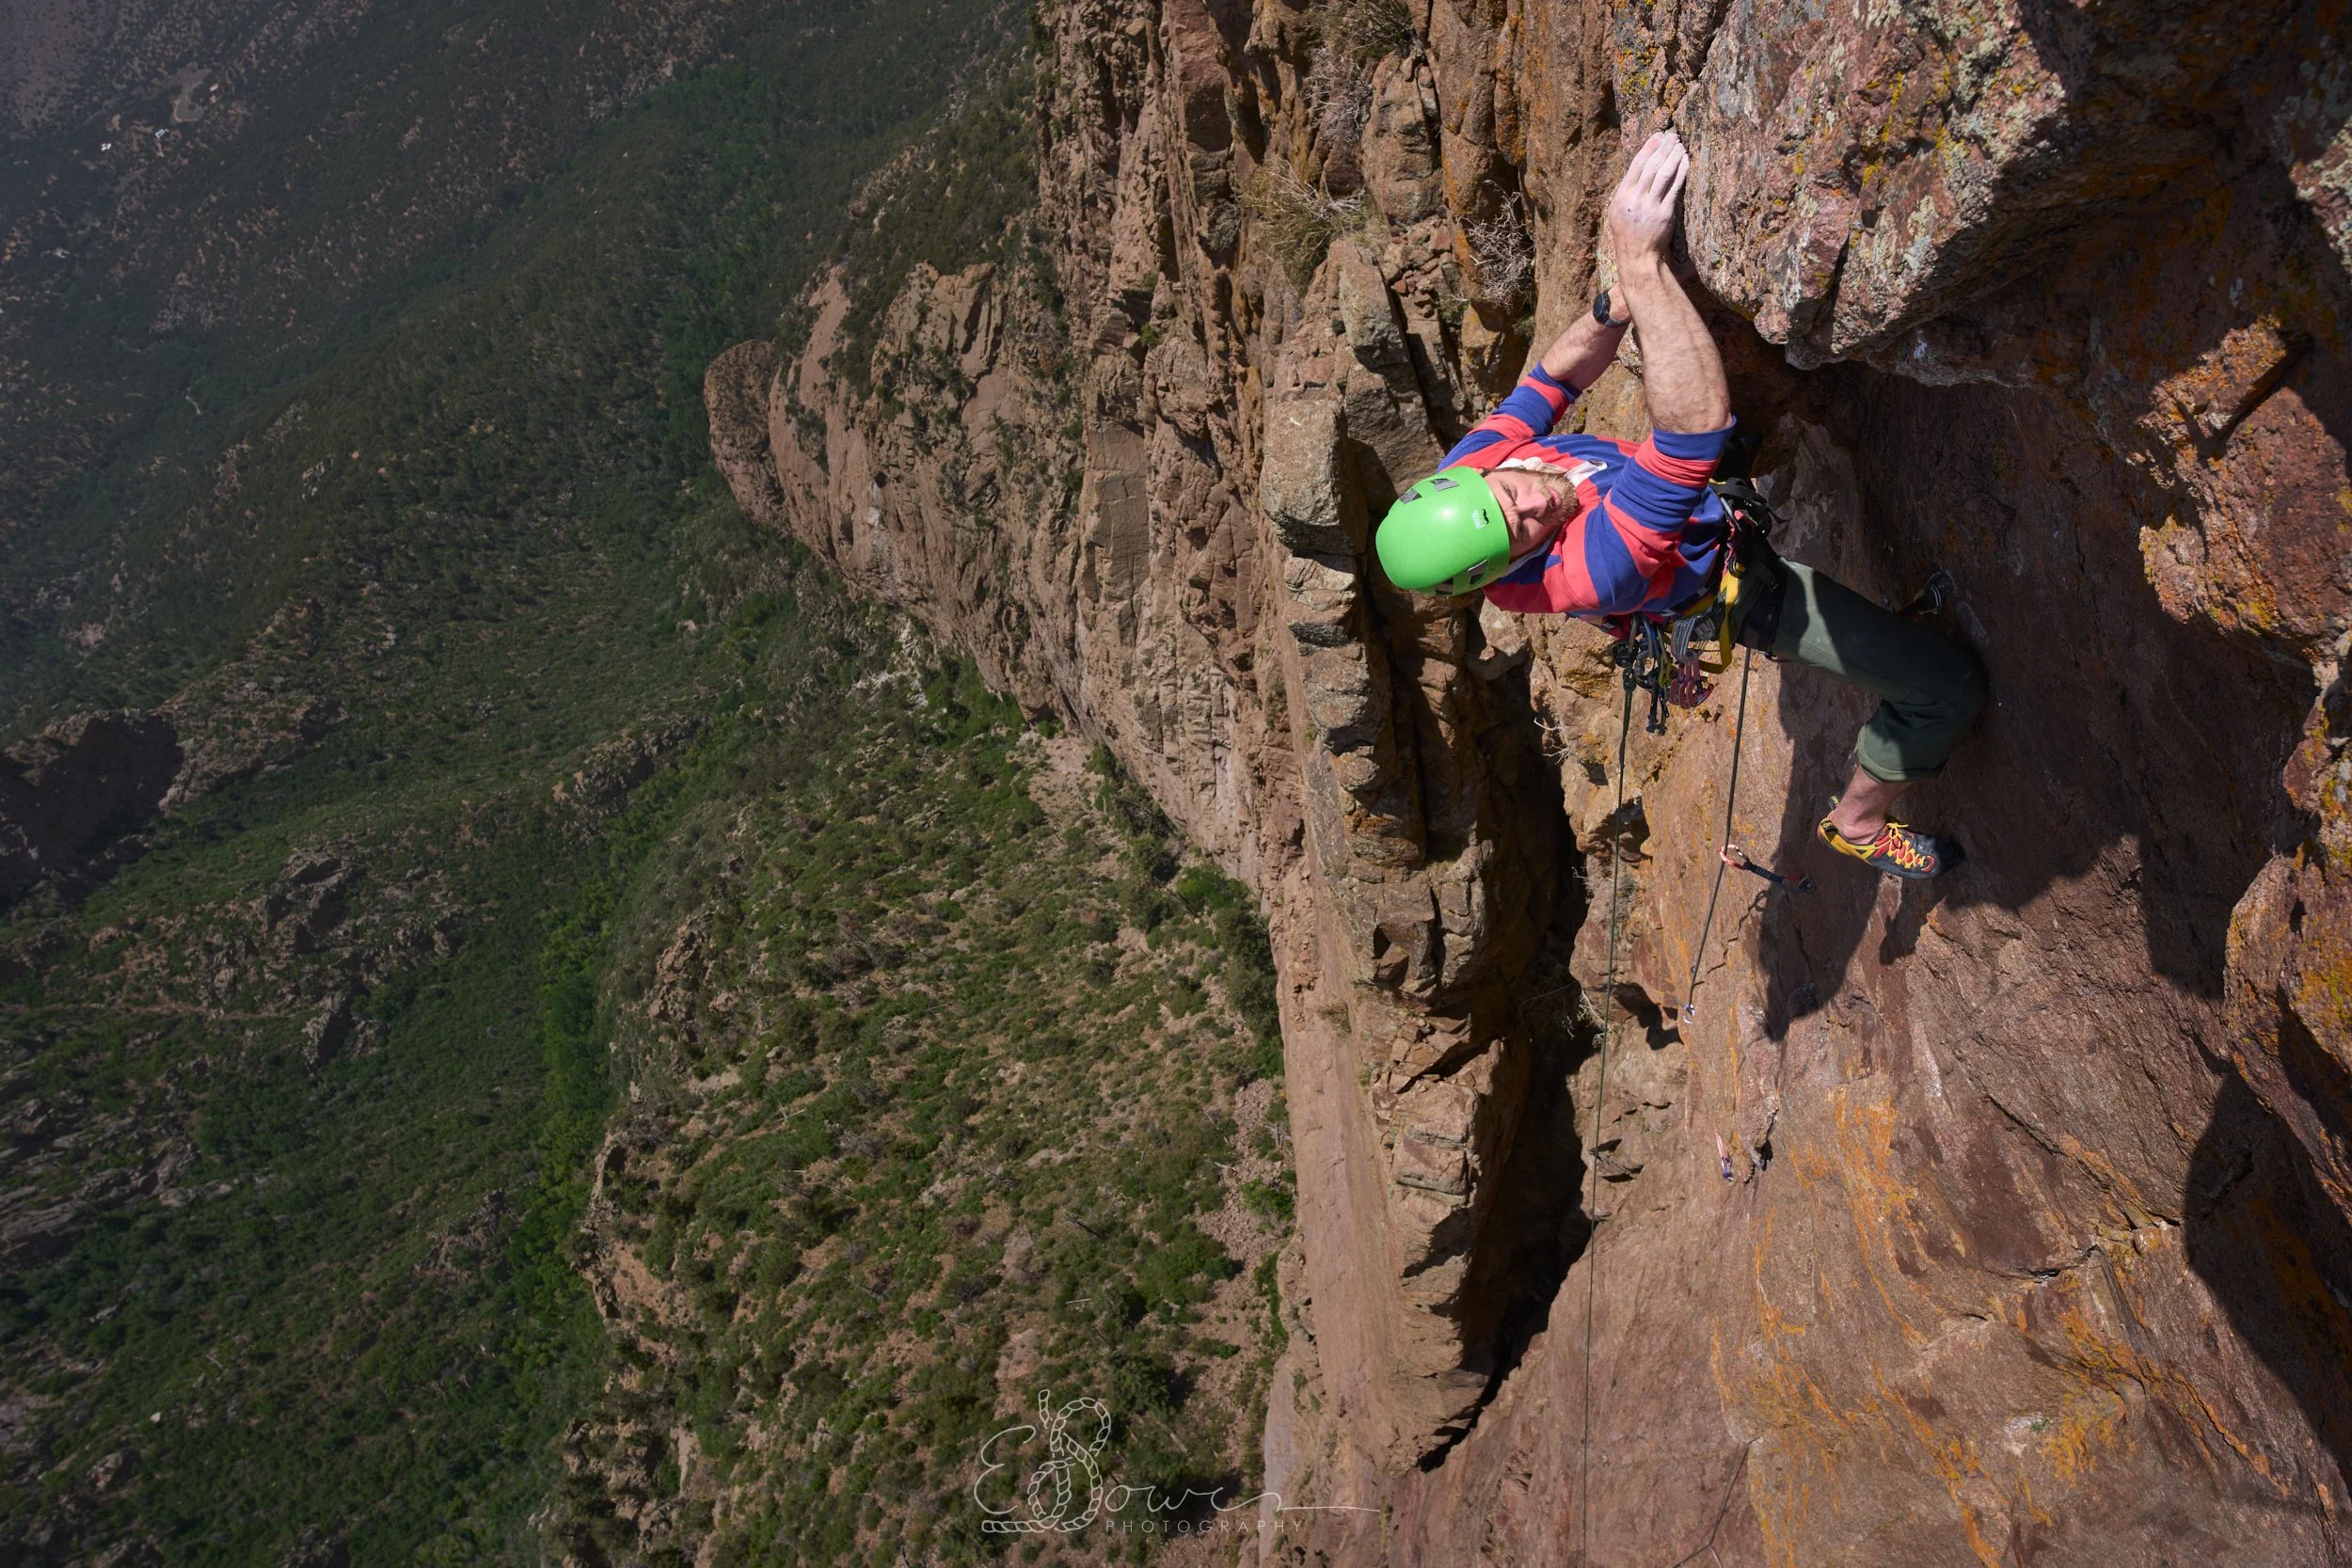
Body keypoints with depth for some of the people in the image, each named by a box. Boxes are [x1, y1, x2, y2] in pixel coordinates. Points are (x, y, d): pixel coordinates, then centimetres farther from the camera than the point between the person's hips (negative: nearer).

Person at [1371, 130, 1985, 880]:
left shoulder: (1460, 471, -25)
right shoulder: (1584, 573, -47)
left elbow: (1554, 378, -10)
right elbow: (1696, 434, -58)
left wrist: (1615, 305, -29)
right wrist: (1641, 264, -66)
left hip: (1704, 499, 7)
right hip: (1741, 583, -7)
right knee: (1949, 683, -6)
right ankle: (1858, 823, 19)